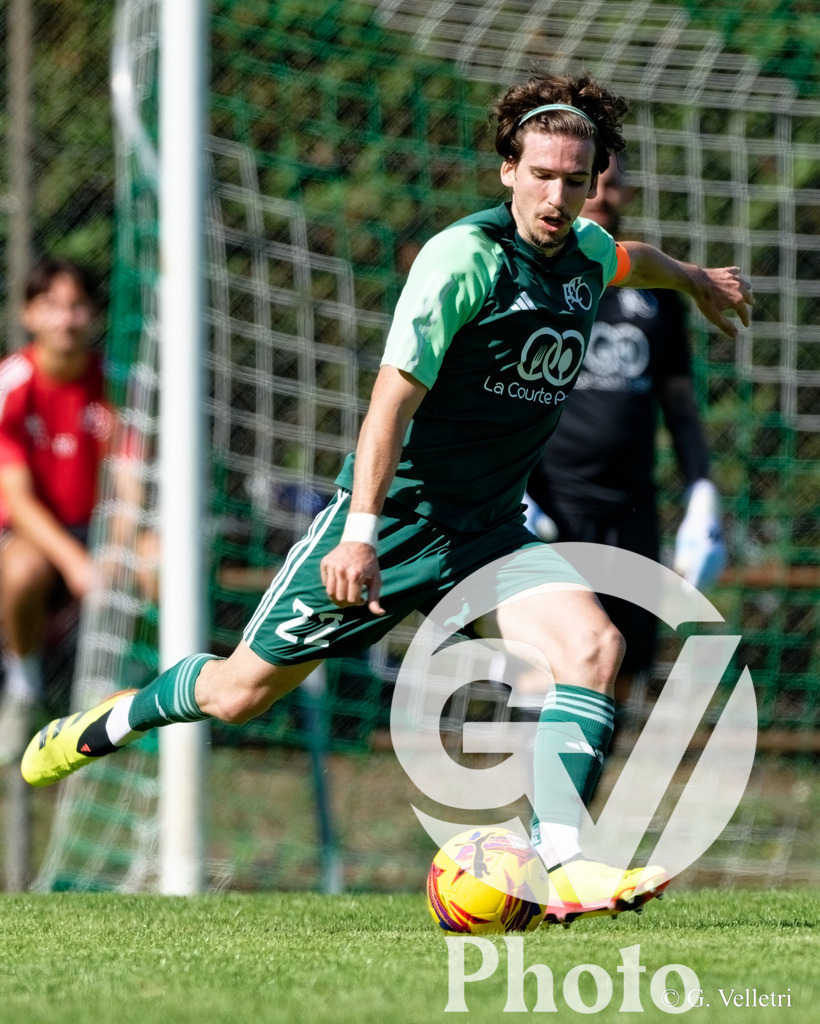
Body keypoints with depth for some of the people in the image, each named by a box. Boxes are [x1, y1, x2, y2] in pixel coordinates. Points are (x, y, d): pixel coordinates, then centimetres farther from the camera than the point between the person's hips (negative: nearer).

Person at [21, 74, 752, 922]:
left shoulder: (586, 254, 2)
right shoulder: (464, 258, -21)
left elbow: (632, 259, 30)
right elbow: (393, 396, -26)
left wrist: (695, 280, 49)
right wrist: (362, 534, -33)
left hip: (490, 532, 6)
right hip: (396, 511, -6)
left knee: (593, 645, -22)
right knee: (241, 691, 5)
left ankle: (559, 866, -27)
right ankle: (111, 723, 36)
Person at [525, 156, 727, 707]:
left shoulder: (655, 287, 16)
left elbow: (679, 397, 20)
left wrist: (702, 496, 9)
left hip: (633, 511, 5)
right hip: (552, 511, -5)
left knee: (620, 681, 3)